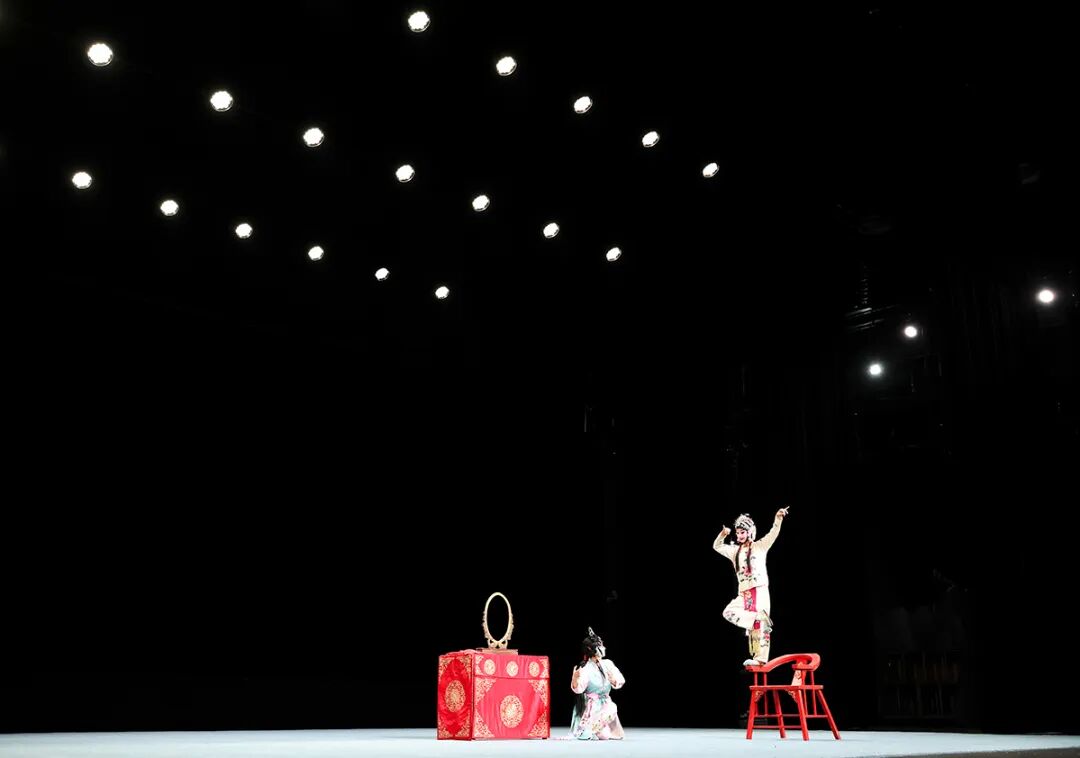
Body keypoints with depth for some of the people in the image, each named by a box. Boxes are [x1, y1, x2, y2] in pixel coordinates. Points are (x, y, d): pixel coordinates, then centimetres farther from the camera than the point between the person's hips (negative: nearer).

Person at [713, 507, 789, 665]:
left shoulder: (760, 546, 1)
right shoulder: (735, 551, 15)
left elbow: (773, 533, -11)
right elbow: (717, 546, 23)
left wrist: (778, 518, -27)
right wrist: (723, 535, 4)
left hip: (759, 590, -6)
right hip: (744, 593, 6)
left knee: (760, 624, -9)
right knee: (729, 612, -7)